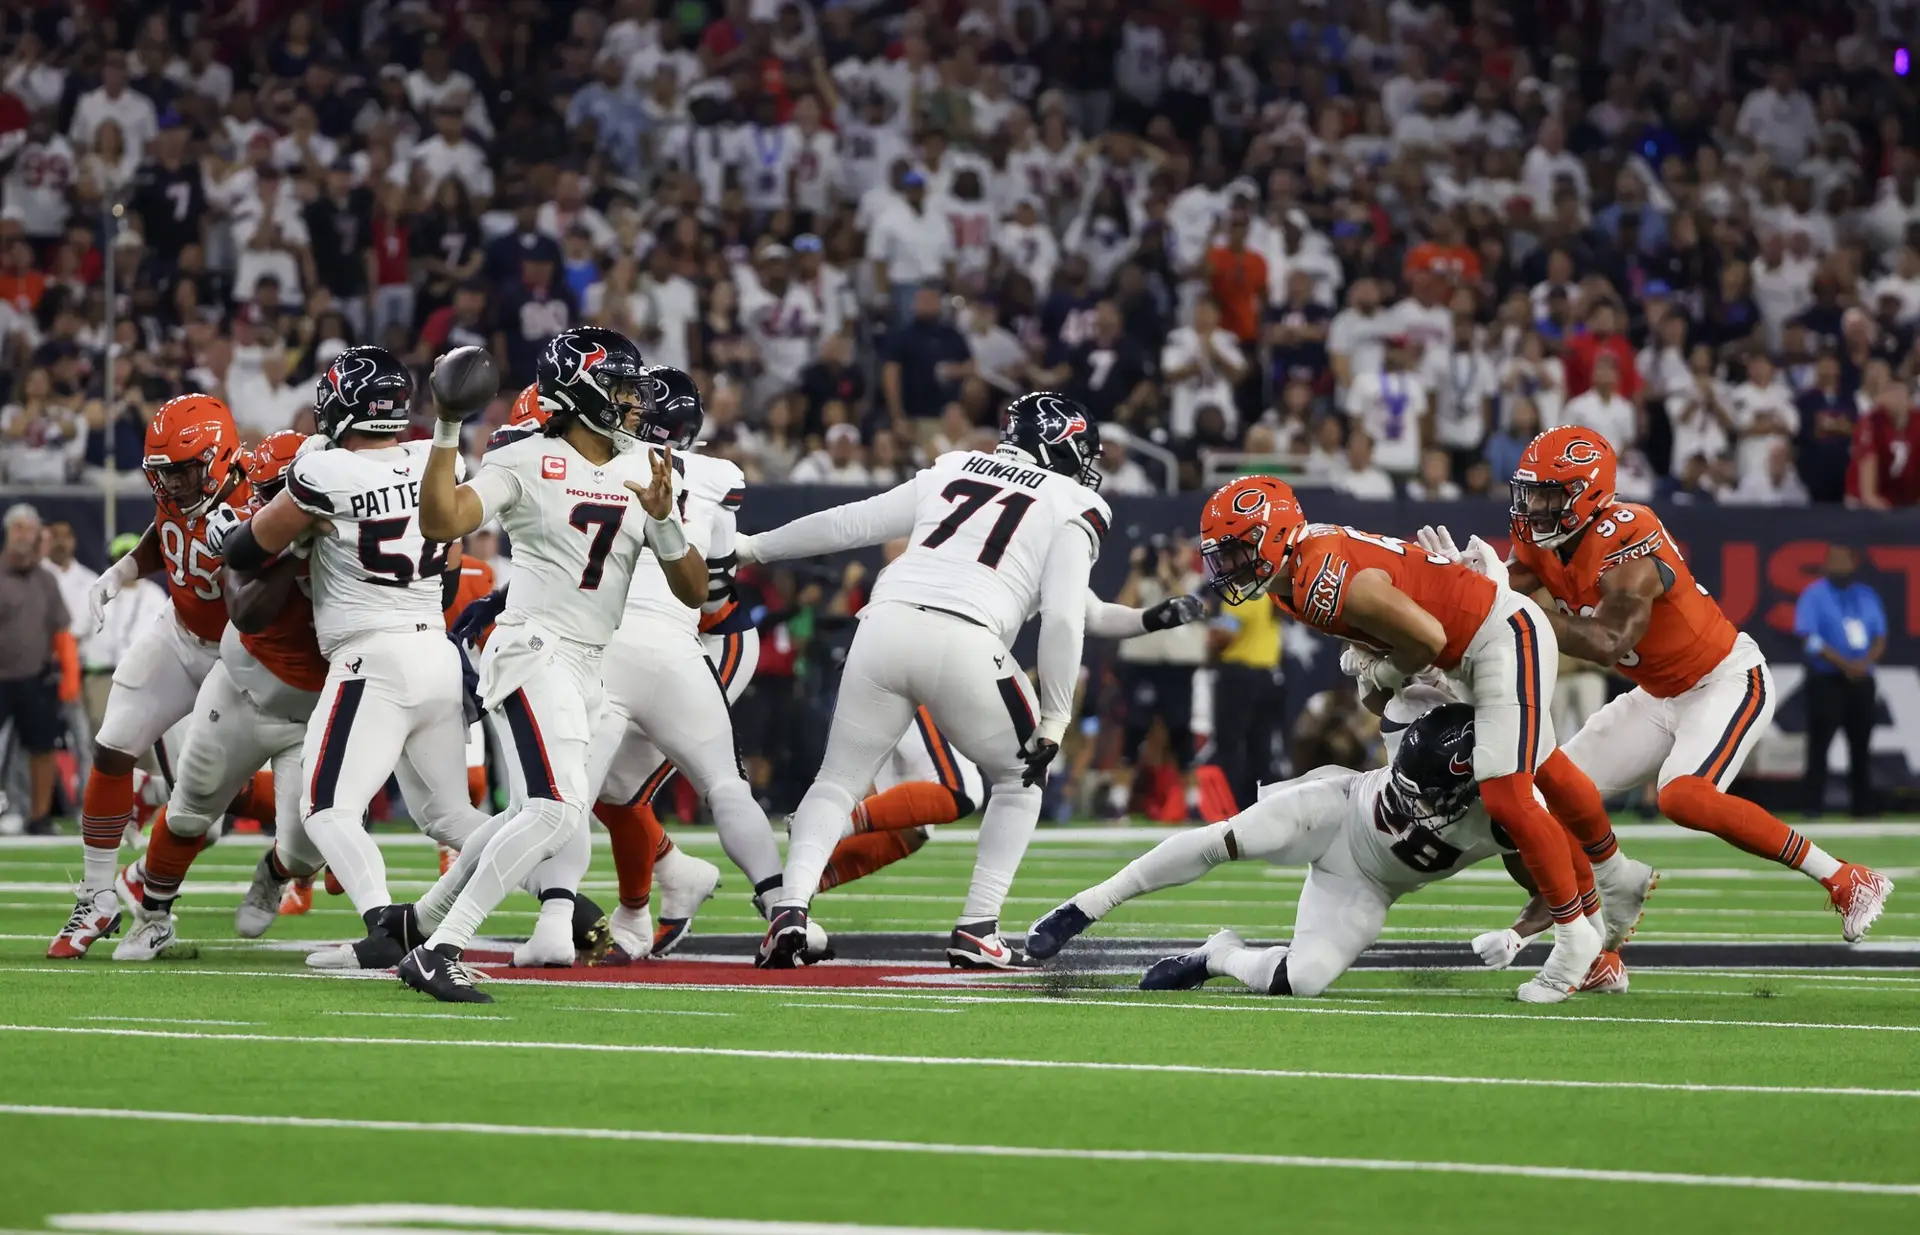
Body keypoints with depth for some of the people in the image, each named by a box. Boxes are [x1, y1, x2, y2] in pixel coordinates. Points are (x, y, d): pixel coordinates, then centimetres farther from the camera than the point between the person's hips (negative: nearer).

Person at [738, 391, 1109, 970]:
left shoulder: (953, 473, 25)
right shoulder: (1071, 510, 12)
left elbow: (846, 523, 27)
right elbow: (1063, 619, 0)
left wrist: (752, 548, 39)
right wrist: (1055, 719, 5)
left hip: (885, 624, 3)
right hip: (965, 642, -3)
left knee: (838, 781, 16)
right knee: (1020, 781, 19)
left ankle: (791, 906, -6)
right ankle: (977, 932, 8)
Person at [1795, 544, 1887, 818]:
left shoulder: (1868, 596, 12)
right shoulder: (1814, 595, -3)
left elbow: (1880, 639, 11)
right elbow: (1809, 638, -12)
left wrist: (1865, 663, -10)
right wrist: (1844, 663, -19)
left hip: (1861, 680, 5)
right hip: (1826, 679, -5)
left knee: (1861, 745, 7)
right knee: (1820, 743, -8)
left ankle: (1863, 807, 13)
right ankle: (1814, 806, -7)